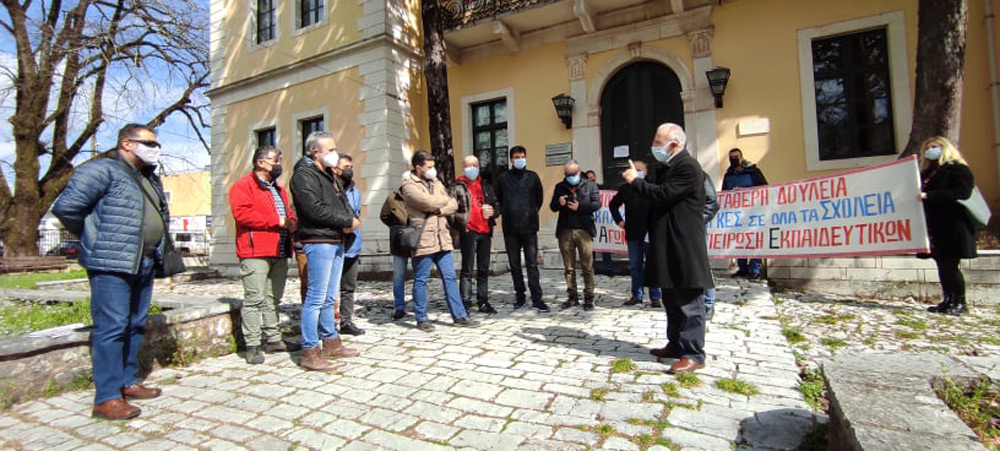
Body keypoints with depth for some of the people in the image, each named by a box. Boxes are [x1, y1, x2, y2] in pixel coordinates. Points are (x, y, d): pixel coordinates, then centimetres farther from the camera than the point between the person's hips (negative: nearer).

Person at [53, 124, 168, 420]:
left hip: (144, 266, 9)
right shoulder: (103, 170, -8)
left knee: (136, 326, 14)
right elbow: (65, 207, -14)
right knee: (112, 328, -6)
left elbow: (162, 215, 30)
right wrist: (94, 239, -4)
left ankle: (128, 382, 26)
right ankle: (106, 398, 1)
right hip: (111, 266, -8)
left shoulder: (150, 179, 18)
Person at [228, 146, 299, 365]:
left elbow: (289, 212, 29)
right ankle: (252, 346, -1)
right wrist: (277, 221, -16)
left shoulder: (279, 190, 25)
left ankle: (273, 339, 20)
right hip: (255, 252, -8)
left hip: (280, 253, 8)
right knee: (255, 299, -7)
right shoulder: (243, 186, -1)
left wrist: (292, 222, 4)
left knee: (273, 299, 12)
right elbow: (242, 213, -16)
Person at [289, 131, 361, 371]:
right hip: (319, 242, -9)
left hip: (337, 241, 9)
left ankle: (331, 342, 25)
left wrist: (351, 221, -3)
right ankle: (310, 352, 1)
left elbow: (344, 203, 19)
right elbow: (316, 210, -19)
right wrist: (348, 222, -12)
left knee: (329, 297, 15)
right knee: (316, 298, -6)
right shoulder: (304, 175, -8)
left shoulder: (329, 174, 21)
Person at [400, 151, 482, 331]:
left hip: (442, 239, 6)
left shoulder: (436, 182, 16)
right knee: (421, 280, 4)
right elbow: (429, 202, -19)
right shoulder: (409, 186, -5)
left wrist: (440, 209, -11)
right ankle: (421, 319, 17)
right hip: (423, 240, -6)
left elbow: (454, 204, 9)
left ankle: (459, 316, 15)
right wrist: (445, 200, 0)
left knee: (450, 277, 8)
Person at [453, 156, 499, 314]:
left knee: (484, 269, 11)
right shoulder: (458, 187, 1)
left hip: (485, 231, 5)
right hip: (468, 232, -5)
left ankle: (483, 302, 20)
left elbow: (496, 205, 21)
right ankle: (465, 303, -3)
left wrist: (492, 211, 1)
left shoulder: (486, 187, 18)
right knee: (467, 269, -5)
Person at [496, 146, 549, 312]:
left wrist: (531, 214, 10)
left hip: (529, 227, -1)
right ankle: (519, 296, 20)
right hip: (510, 229, 1)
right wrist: (506, 214, 8)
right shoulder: (503, 178, 5)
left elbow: (539, 199, 15)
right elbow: (498, 200, 13)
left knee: (532, 264, -2)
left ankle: (536, 299, 1)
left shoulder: (533, 177, 6)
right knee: (514, 265, 8)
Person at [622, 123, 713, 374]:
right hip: (668, 247, 10)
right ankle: (676, 345, 28)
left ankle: (694, 354, 5)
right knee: (672, 300, 17)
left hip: (684, 248, -10)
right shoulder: (667, 167, 17)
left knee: (688, 302, -3)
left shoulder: (687, 166, -14)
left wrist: (635, 180, -11)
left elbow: (663, 195, -22)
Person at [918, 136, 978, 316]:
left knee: (950, 266, -5)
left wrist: (928, 195, -24)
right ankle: (947, 302, 14)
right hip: (935, 228, 7)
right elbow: (923, 193, 24)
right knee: (943, 266, 9)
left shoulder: (959, 169, -3)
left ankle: (960, 303, 6)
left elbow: (961, 193, -18)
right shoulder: (927, 173, 18)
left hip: (952, 228, -7)